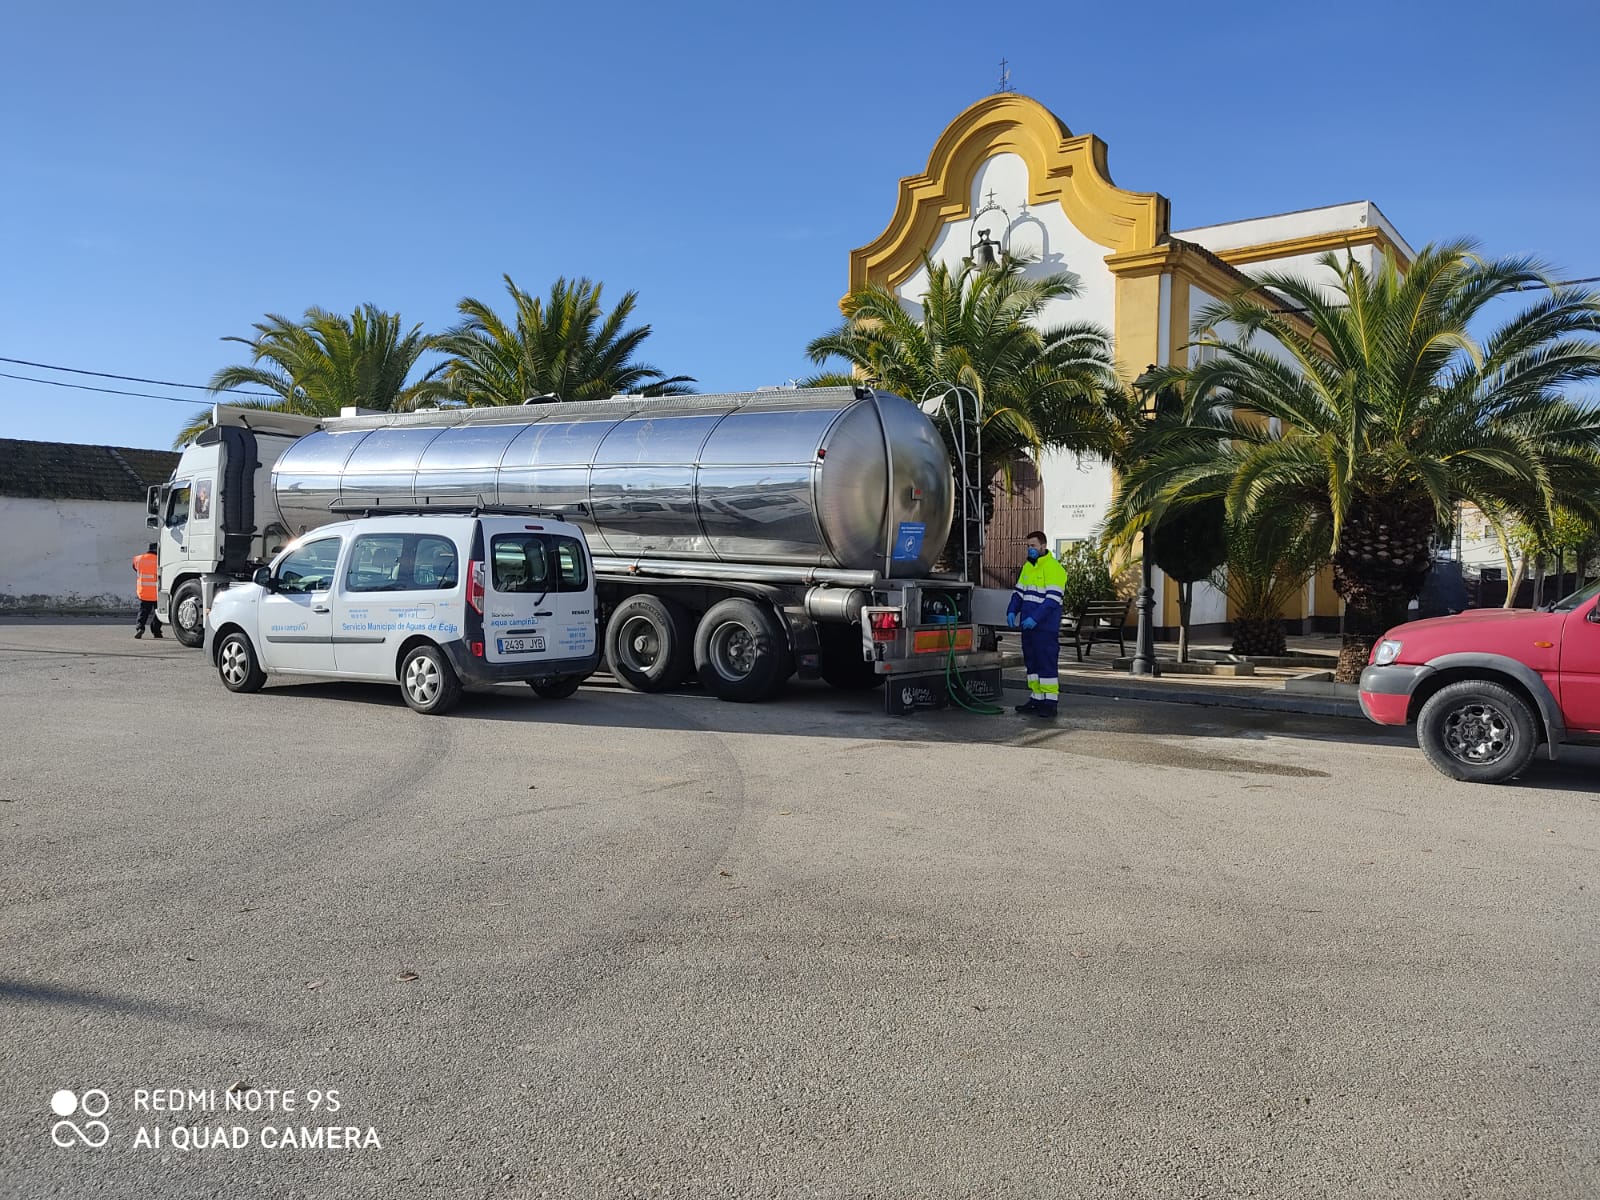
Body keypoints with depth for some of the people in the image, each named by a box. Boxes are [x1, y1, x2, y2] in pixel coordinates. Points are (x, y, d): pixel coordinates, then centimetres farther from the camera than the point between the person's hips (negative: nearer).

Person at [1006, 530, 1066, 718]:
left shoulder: (1054, 568, -11)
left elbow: (1053, 599, -18)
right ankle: (1036, 699, 20)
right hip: (1028, 626, 8)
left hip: (1045, 627, -8)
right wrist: (1012, 611, 3)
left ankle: (1050, 704, -4)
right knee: (1032, 663, 12)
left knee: (1047, 664, -6)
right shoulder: (1027, 567, 15)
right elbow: (1018, 592, 20)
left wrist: (1035, 618, -23)